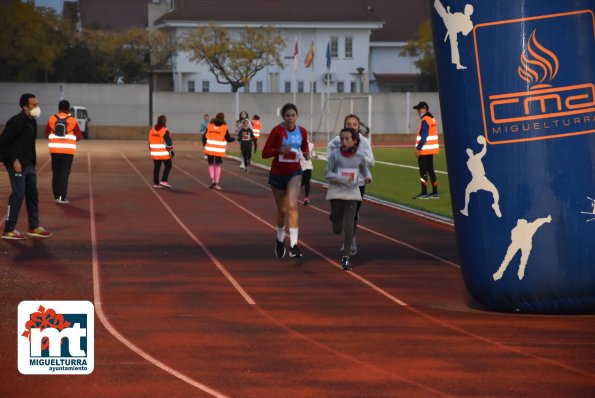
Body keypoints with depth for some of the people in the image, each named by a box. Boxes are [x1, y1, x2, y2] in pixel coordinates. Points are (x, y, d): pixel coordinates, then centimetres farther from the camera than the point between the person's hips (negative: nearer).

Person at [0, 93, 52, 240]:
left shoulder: (32, 122, 9)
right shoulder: (16, 122, -18)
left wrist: (32, 161, 12)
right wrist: (13, 160, -19)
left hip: (29, 164, 9)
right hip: (17, 165, -9)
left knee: (33, 195, 13)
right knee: (18, 195, -7)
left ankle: (34, 227, 24)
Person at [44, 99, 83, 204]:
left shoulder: (52, 119, 0)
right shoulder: (72, 120, -4)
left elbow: (47, 134, 7)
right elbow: (79, 136, 0)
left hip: (55, 150, 2)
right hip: (68, 150, -2)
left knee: (56, 173, 12)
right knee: (64, 173, -1)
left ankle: (56, 196, 15)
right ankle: (62, 198, -9)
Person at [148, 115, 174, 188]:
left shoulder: (152, 130, 8)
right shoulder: (165, 131, -14)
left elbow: (150, 142, 14)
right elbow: (168, 142, -16)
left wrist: (151, 150, 22)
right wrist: (171, 151, -10)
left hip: (155, 153, 6)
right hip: (164, 153, -6)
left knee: (156, 167, 10)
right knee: (168, 166, 5)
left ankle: (156, 183, 10)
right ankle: (164, 180, -5)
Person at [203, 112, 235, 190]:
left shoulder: (210, 126, 3)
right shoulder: (224, 127, -3)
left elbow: (204, 137, 2)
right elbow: (228, 139, -2)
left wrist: (205, 145, 18)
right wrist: (233, 139, 20)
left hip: (210, 149, 1)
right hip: (219, 150, -1)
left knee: (211, 165, 13)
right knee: (218, 166, 9)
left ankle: (212, 179, -9)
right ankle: (216, 184, 7)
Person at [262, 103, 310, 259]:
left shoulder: (302, 131, -1)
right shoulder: (277, 130, -11)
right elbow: (265, 153, -12)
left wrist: (306, 154, -5)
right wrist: (280, 150, -28)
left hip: (294, 172, 1)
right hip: (277, 174, -1)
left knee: (292, 205, -19)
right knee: (282, 210, 11)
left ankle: (293, 245, -23)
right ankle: (280, 239, 39)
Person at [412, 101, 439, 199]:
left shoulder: (425, 120, -14)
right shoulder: (432, 119, 15)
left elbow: (423, 136, -20)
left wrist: (418, 148, -20)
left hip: (424, 150, -10)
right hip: (431, 149, 10)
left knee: (423, 171, -6)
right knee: (430, 170, 13)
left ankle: (424, 193, -7)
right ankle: (435, 192, 13)